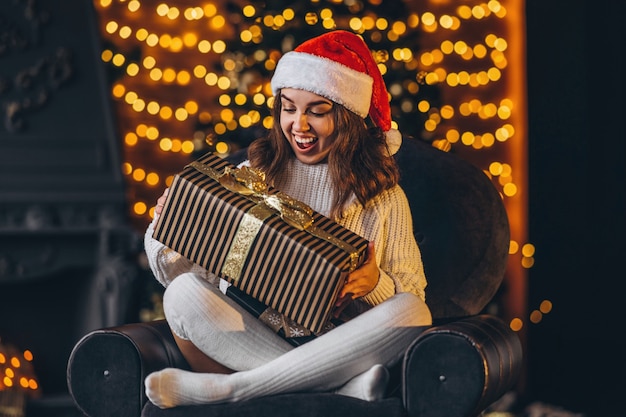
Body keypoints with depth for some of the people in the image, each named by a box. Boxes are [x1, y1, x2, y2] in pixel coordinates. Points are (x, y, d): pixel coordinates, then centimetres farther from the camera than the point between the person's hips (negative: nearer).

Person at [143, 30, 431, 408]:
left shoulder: (383, 197, 10)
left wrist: (374, 285, -16)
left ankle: (221, 387, -30)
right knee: (185, 292, -26)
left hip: (335, 350, 0)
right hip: (247, 340, 0)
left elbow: (412, 296, 6)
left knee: (412, 314, -30)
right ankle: (343, 385, -35)